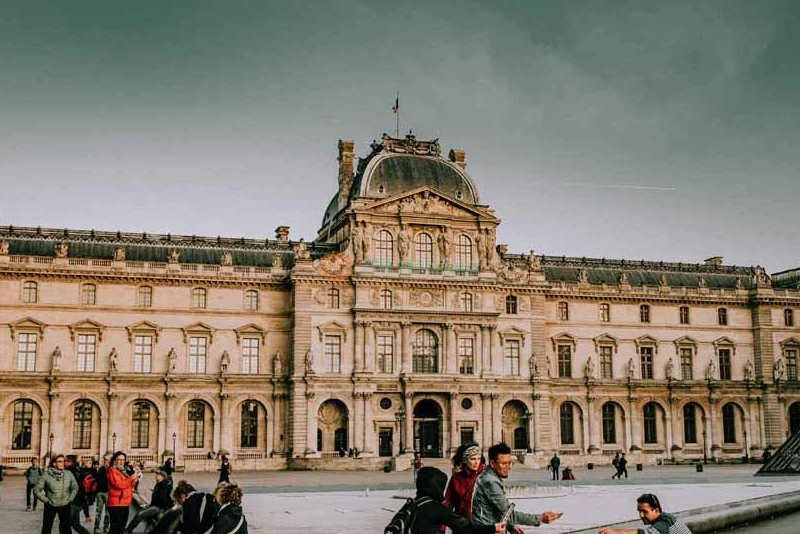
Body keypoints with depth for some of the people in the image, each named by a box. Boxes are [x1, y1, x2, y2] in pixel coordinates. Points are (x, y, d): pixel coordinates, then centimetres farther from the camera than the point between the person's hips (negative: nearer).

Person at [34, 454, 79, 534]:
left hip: (65, 506, 2)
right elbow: (36, 490, -7)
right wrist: (45, 500, -8)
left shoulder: (68, 474, -6)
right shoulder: (46, 475, -13)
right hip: (50, 506, -2)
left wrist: (70, 499, 3)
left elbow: (75, 487, 10)